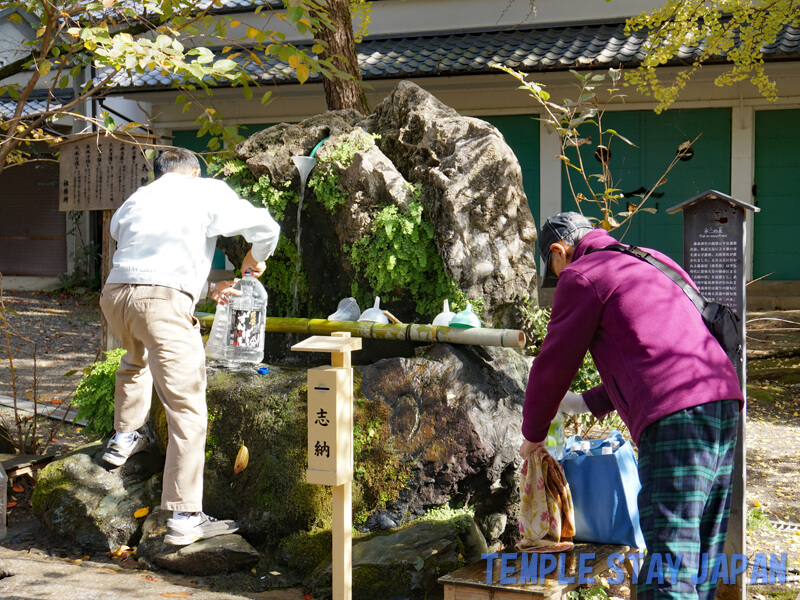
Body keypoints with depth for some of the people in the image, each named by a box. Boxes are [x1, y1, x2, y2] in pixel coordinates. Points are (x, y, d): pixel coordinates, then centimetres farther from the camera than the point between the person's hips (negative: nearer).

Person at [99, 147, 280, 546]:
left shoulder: (136, 200, 28)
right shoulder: (207, 192, 13)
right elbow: (264, 227, 11)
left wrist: (205, 287, 43)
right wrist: (255, 259, 33)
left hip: (114, 294, 6)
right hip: (162, 301, -6)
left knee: (137, 359, 40)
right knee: (187, 411, -3)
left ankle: (124, 437, 51)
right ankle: (184, 518, -5)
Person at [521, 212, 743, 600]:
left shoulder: (581, 276, 4)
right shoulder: (654, 263, 29)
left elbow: (553, 366, 8)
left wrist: (532, 434, 24)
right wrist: (586, 403, 37)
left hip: (674, 416, -8)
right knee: (702, 566, 12)